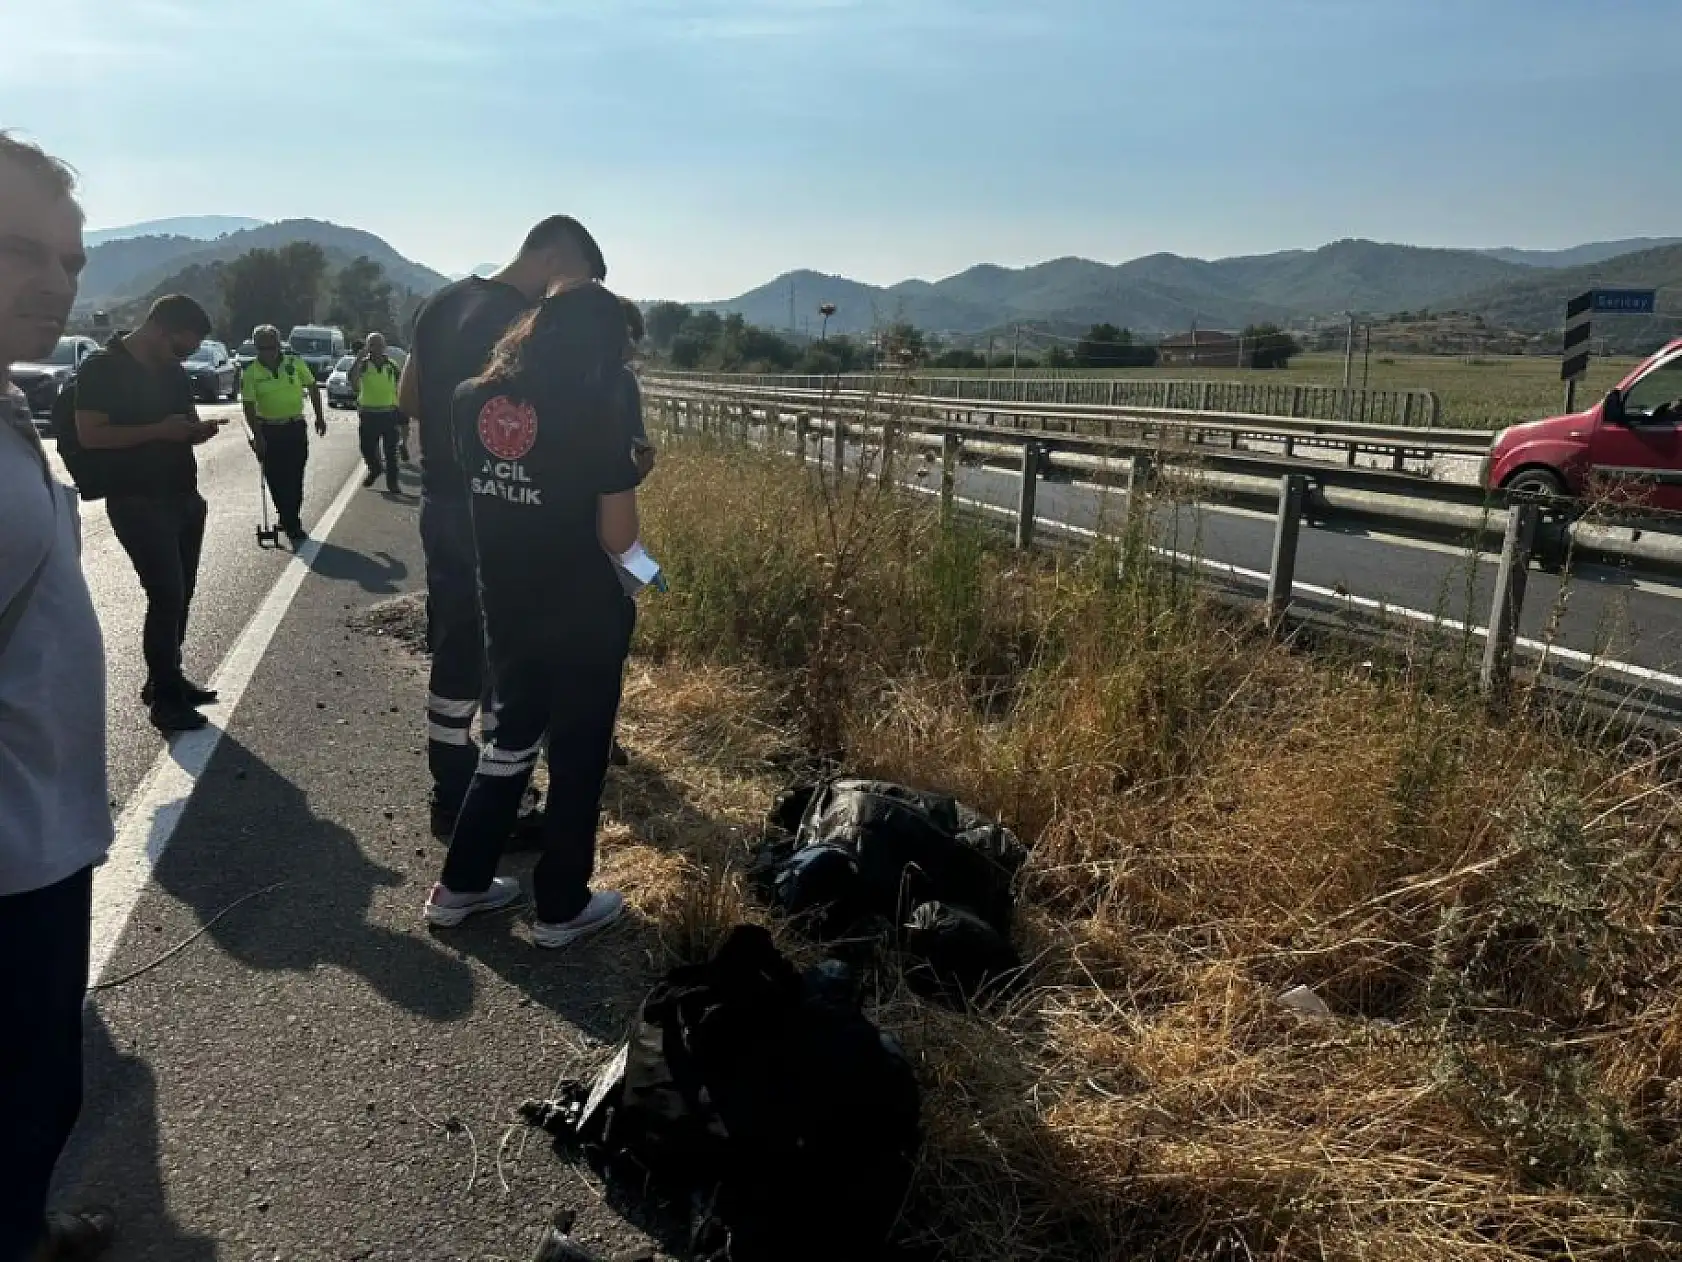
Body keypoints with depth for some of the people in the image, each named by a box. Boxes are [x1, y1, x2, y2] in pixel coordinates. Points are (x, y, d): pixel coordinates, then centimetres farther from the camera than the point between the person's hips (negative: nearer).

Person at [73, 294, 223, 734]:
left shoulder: (174, 372, 12)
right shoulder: (103, 368, -9)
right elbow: (89, 435, -16)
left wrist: (196, 430, 0)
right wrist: (159, 430, -22)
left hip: (183, 497, 7)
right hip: (137, 502, -7)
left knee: (180, 593, 10)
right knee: (166, 595, -12)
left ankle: (168, 678, 22)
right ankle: (163, 697, -4)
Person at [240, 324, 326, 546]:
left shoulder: (294, 362, -4)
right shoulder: (250, 373, -8)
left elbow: (312, 387, 7)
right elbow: (249, 407, -11)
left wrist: (319, 417, 6)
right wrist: (258, 436, -19)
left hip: (296, 428, 1)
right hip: (269, 430, -1)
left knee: (295, 478, 2)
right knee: (276, 480, 1)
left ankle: (291, 522, 15)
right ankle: (293, 527, 11)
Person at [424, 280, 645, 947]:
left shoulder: (473, 399, -1)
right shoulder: (594, 413, -18)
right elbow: (618, 537, -16)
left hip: (505, 605, 5)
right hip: (583, 616, -5)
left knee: (511, 736, 22)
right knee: (577, 757, 11)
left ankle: (459, 885, 31)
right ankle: (561, 907, 24)